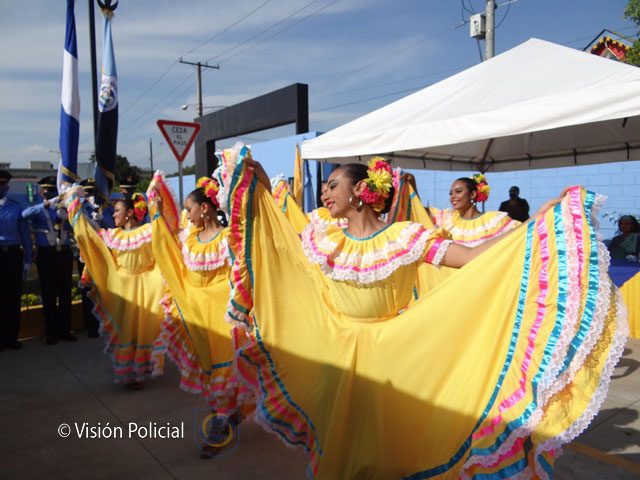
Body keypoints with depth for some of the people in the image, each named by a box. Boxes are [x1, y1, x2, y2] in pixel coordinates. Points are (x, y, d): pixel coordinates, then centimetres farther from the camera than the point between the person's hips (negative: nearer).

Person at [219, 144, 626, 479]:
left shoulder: (405, 236, -14)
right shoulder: (323, 239, -2)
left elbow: (475, 258, -19)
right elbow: (267, 243, 6)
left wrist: (543, 218, -25)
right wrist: (261, 191, 0)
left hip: (390, 355, -3)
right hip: (335, 356, 3)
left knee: (387, 440, 13)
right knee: (337, 443, 17)